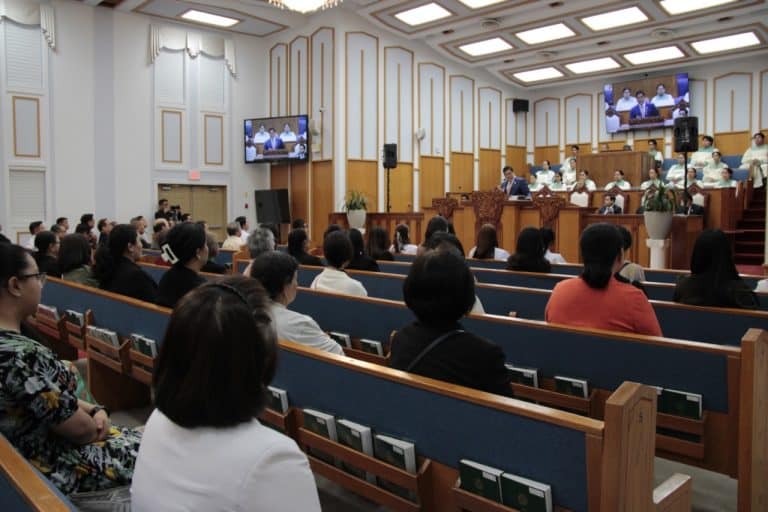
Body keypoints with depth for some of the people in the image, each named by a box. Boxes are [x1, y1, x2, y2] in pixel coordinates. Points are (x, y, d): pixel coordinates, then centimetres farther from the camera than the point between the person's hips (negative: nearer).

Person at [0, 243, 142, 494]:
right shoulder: (21, 356, -33)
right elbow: (80, 429, -24)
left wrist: (94, 409, -3)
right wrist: (97, 422, -3)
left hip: (33, 448, 9)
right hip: (56, 466, -9)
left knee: (139, 437, 19)